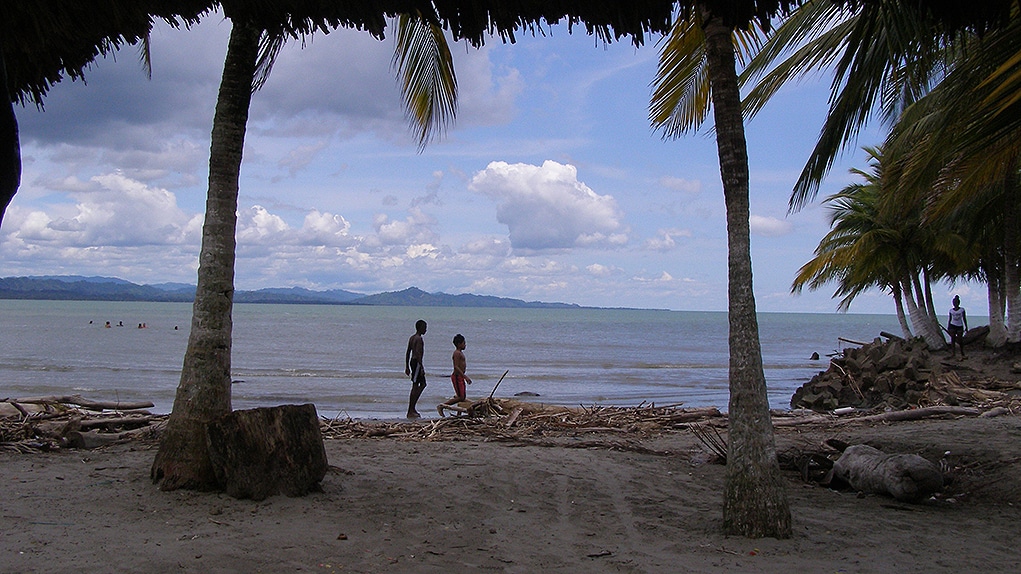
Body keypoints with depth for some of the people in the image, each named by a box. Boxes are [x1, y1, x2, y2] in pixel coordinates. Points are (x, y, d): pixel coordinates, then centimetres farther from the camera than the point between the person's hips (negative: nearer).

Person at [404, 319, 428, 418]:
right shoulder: (419, 339, -14)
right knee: (415, 386, -7)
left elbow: (408, 353, 19)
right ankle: (410, 412, -5)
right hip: (417, 362, -10)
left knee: (423, 384, 16)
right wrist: (421, 367, -22)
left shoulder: (412, 338, 15)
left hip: (412, 361, 10)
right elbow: (418, 353, -22)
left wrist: (407, 367, 22)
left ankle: (412, 408, 15)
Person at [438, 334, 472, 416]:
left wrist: (466, 377, 25)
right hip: (457, 377, -10)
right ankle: (441, 406, -7)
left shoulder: (460, 353, 16)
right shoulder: (457, 353, -15)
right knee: (461, 397, -10)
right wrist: (465, 377, -26)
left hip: (460, 377, 10)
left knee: (463, 397, 10)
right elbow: (456, 367, -23)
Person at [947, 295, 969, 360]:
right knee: (953, 338, -10)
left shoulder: (962, 309, 2)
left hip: (960, 326, -1)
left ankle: (962, 354, 8)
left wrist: (966, 327, 3)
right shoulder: (951, 310, 7)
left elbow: (964, 318, 5)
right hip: (952, 326, 1)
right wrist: (948, 327, 9)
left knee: (960, 340, -1)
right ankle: (953, 352, -13)